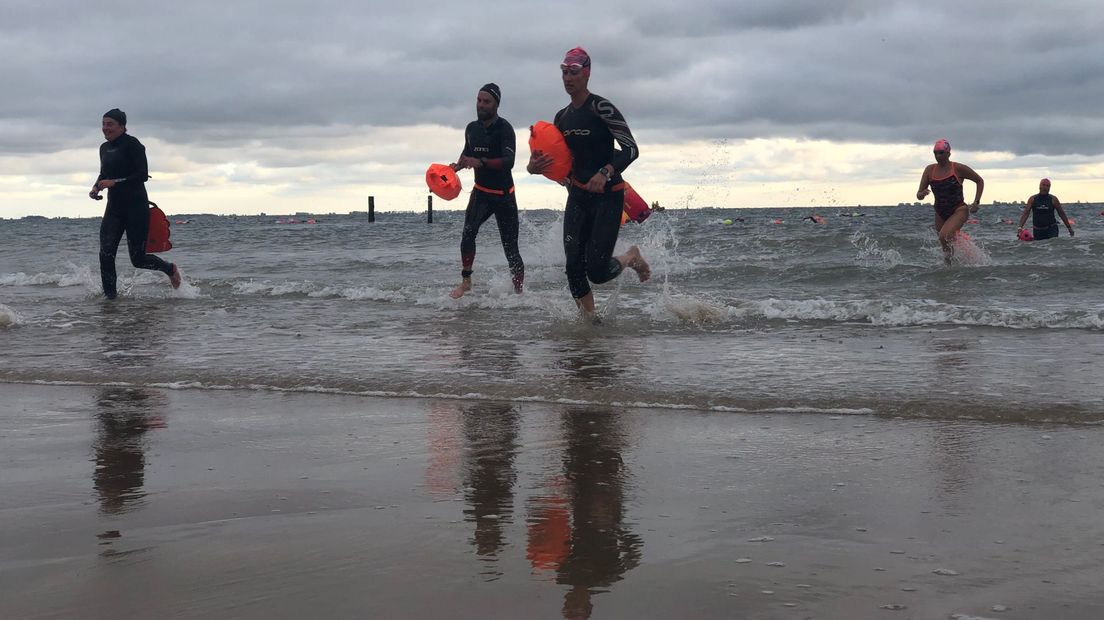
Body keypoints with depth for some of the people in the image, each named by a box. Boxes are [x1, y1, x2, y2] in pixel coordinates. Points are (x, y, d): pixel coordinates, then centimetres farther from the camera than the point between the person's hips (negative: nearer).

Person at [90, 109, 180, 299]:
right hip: (114, 208, 7)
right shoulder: (104, 148, 12)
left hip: (136, 207, -7)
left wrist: (114, 182, -22)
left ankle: (170, 269, 26)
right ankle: (109, 295, 0)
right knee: (106, 253, -9)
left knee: (138, 259, -1)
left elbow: (143, 175, -17)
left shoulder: (131, 144, -11)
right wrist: (96, 187, 5)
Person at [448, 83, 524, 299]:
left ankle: (519, 292, 9)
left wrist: (481, 162, -38)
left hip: (503, 194, -4)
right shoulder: (472, 128, 5)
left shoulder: (504, 128, -13)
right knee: (468, 232, -21)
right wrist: (457, 166, 4)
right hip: (481, 192, 4)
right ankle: (465, 281, -14)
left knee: (511, 249, -2)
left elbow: (508, 161, -26)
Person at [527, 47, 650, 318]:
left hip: (608, 196, -7)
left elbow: (631, 149, -16)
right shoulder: (562, 117, 10)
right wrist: (535, 167, -4)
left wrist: (606, 173, -31)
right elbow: (557, 158, 19)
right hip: (578, 197, 7)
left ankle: (632, 257, 20)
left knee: (597, 271, -11)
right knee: (574, 268, -3)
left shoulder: (601, 108, -12)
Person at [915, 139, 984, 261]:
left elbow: (980, 181, 2)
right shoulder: (930, 170, -1)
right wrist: (922, 194, -25)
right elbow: (919, 195, 0)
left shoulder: (958, 168, -11)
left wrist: (976, 202, -7)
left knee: (944, 236, -30)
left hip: (958, 211, -5)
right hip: (940, 213, 5)